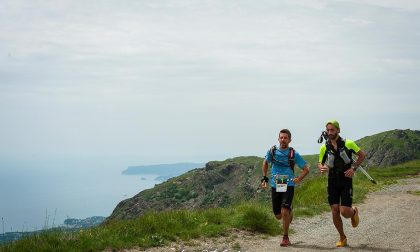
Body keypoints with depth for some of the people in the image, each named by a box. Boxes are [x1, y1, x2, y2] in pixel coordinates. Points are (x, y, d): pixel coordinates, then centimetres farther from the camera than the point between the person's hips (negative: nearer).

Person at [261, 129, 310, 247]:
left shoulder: (293, 154, -6)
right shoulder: (272, 151, 1)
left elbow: (306, 169, 1)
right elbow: (265, 162, 21)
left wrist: (299, 179, -15)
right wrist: (264, 177, 14)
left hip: (288, 185, -3)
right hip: (275, 186, 3)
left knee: (284, 211, -20)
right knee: (278, 216, 7)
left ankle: (285, 237, -5)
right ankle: (289, 212, 43)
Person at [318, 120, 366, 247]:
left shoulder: (348, 143, -6)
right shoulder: (324, 148, 1)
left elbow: (362, 155, 5)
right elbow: (320, 163, 10)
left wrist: (353, 168, -7)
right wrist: (321, 168, -14)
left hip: (346, 181, -2)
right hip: (332, 182, 3)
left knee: (344, 212, -11)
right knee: (335, 211, -3)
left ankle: (354, 212, 27)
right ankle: (342, 238, 16)